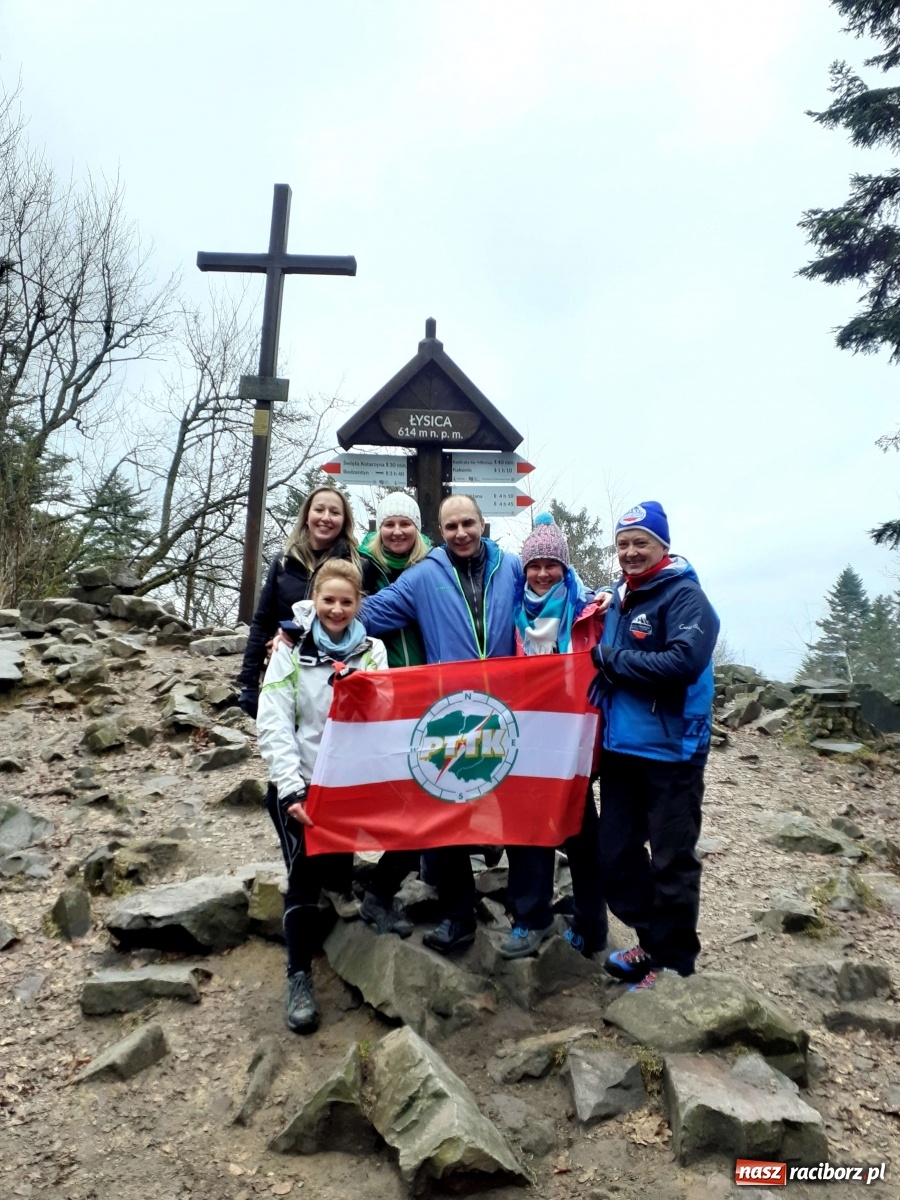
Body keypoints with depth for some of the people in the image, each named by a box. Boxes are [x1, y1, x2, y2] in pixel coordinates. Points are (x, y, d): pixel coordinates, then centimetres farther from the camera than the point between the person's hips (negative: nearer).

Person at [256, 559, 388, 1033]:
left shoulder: (372, 651, 5)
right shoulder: (290, 652, -1)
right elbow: (274, 726, -7)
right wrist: (291, 789, -15)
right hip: (301, 785, -2)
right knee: (305, 872, -7)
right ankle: (299, 977, 9)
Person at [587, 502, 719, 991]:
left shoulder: (685, 597, -10)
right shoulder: (620, 598, 13)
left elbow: (685, 660, -26)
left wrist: (613, 660, -17)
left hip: (670, 751, -8)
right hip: (619, 747, 8)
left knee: (671, 860, 5)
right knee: (616, 852, 14)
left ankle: (674, 961, 22)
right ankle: (653, 940, 33)